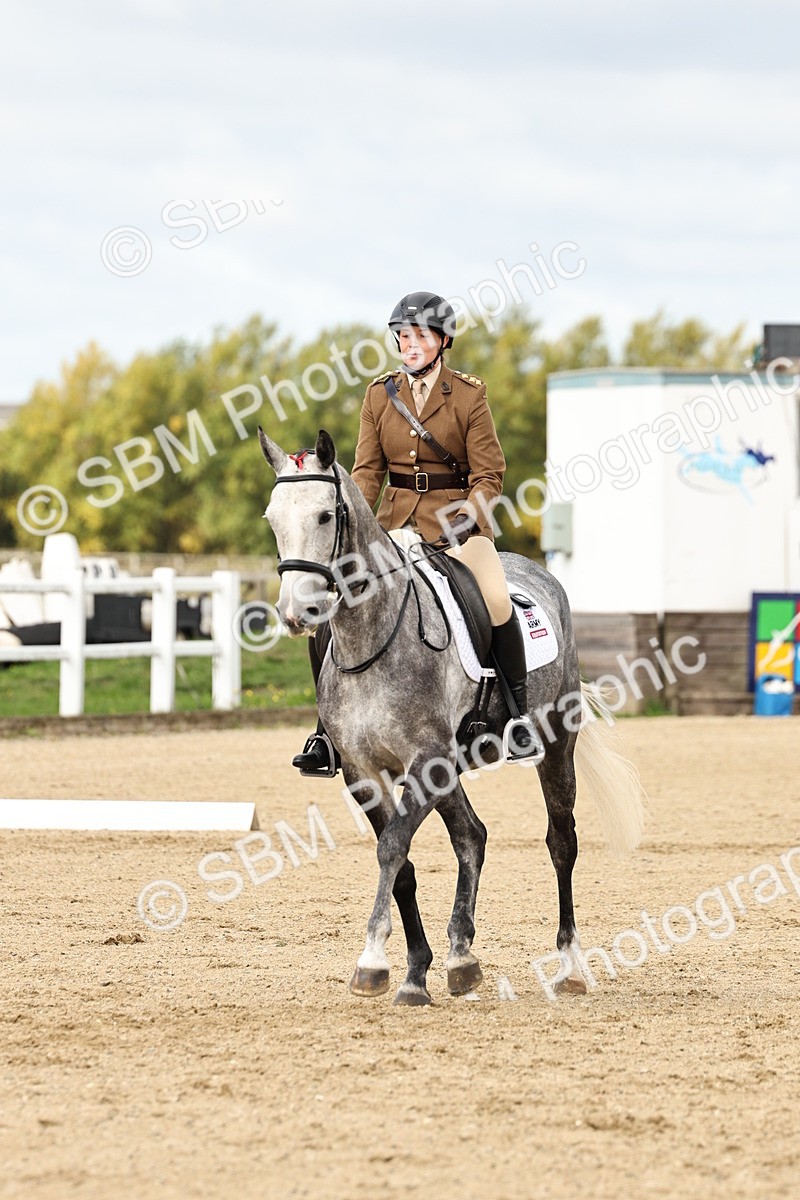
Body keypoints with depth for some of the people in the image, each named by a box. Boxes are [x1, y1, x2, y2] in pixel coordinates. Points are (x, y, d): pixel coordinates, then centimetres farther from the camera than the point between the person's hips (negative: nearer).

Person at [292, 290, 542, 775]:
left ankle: (521, 713, -16)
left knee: (495, 596, -31)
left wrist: (463, 521, -18)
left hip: (457, 517, -4)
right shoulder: (380, 394, 7)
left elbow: (489, 476, -2)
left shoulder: (469, 395, -3)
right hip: (395, 520, 4)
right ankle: (330, 732, -2)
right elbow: (368, 470, 7)